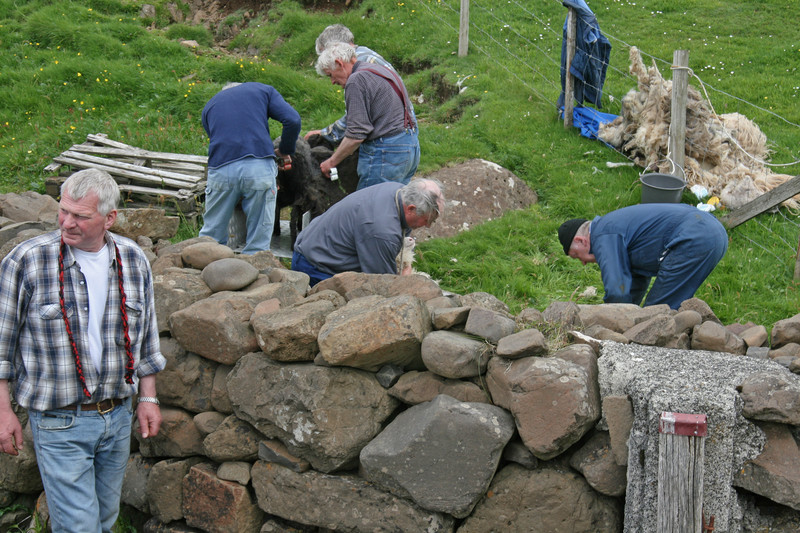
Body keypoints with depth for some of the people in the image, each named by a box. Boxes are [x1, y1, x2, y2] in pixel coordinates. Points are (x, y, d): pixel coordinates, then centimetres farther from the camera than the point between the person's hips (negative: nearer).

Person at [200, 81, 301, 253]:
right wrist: (285, 151, 18)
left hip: (221, 171, 2)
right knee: (258, 242, 6)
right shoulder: (263, 90, 21)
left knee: (211, 236, 14)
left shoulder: (210, 105, 29)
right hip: (260, 167, -2)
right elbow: (292, 120, 5)